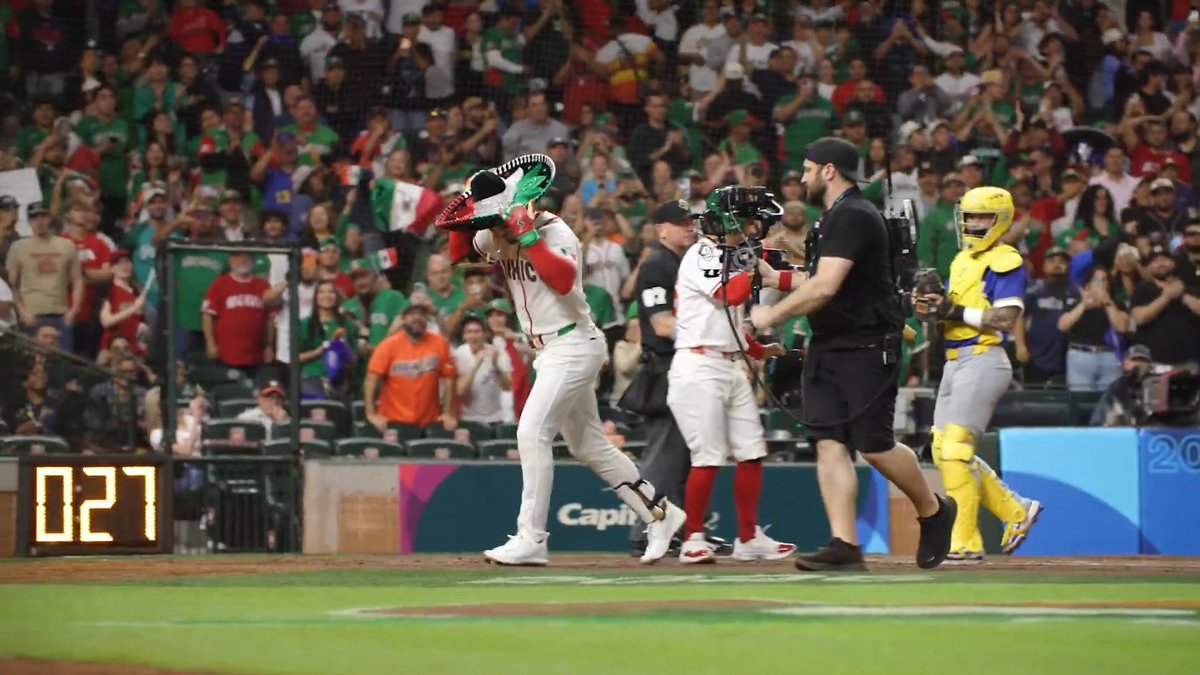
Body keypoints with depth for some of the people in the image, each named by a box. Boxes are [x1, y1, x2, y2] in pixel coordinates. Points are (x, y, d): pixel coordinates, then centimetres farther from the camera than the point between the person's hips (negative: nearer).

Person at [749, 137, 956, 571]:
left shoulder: (854, 217, -16)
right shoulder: (834, 219, 17)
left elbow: (825, 287, -24)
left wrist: (773, 315, -15)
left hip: (867, 349, -10)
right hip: (827, 351, 10)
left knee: (874, 446, -7)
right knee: (829, 442, -2)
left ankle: (934, 511, 16)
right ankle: (844, 544, -6)